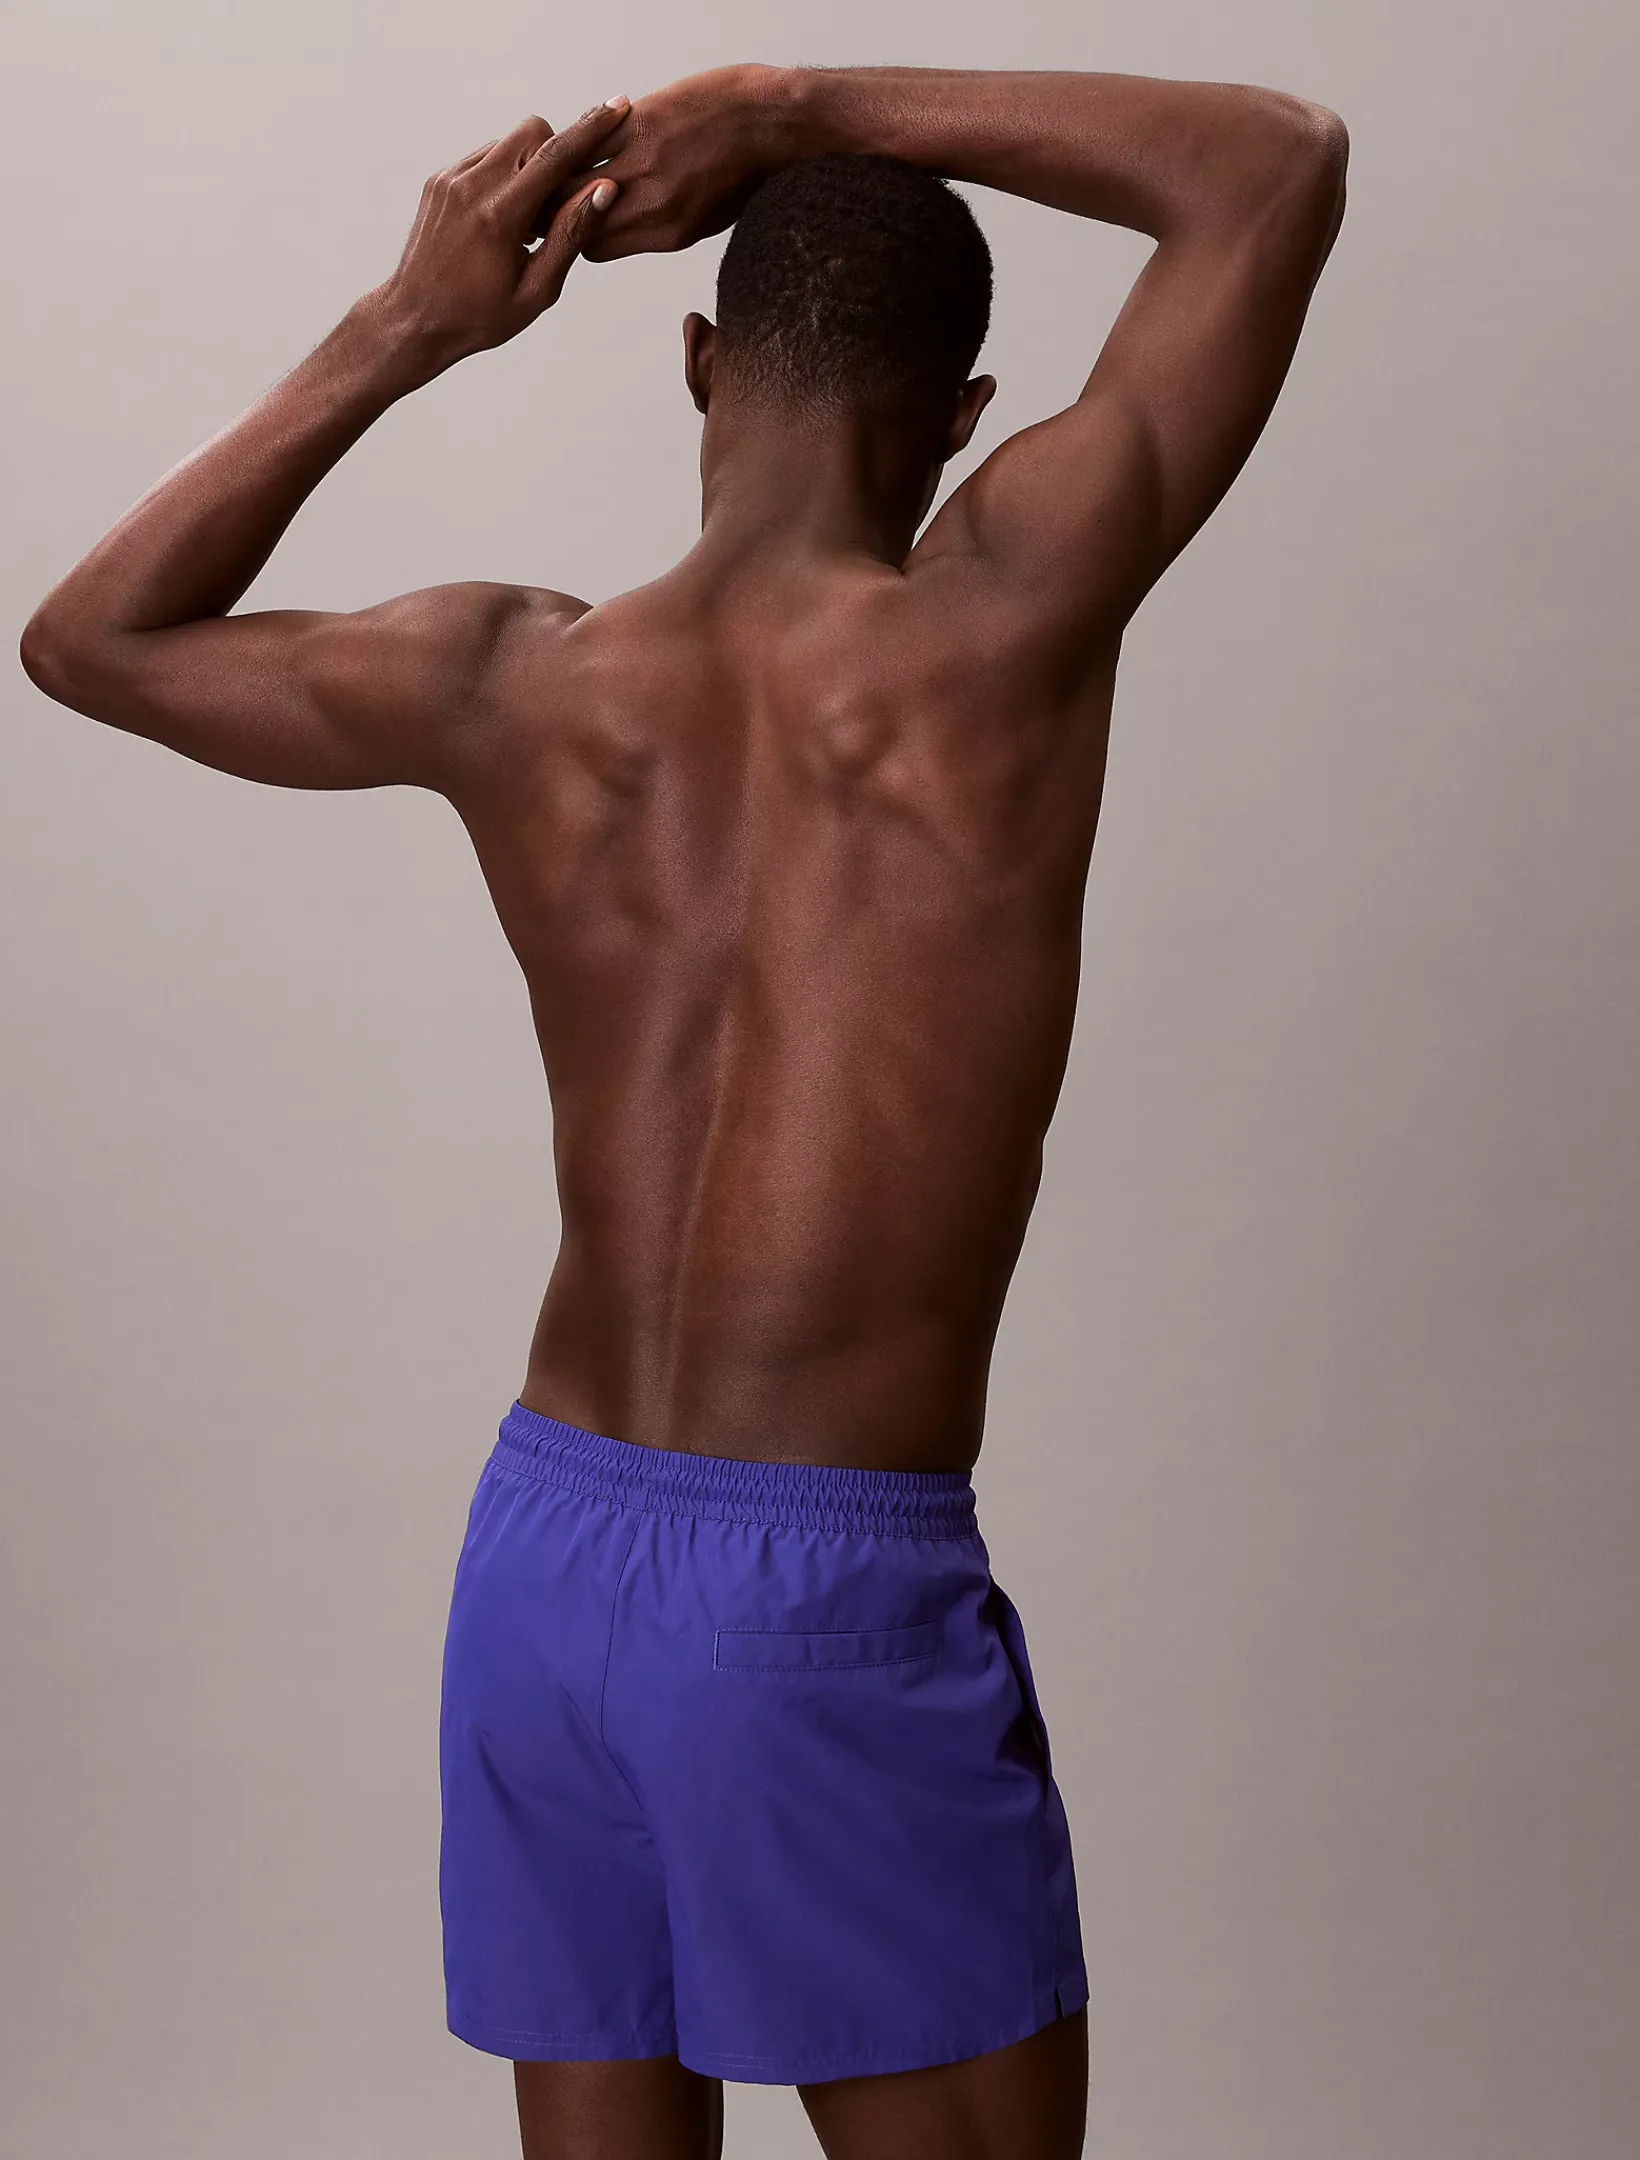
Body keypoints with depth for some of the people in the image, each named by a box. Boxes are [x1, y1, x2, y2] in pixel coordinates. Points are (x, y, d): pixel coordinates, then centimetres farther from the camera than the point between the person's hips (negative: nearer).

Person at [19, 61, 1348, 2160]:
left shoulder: (508, 681, -1)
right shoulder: (1006, 613, -11)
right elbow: (1285, 157, 2)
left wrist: (398, 331, 8)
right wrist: (809, 109, 1)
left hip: (541, 1550, 5)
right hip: (835, 1590, -5)